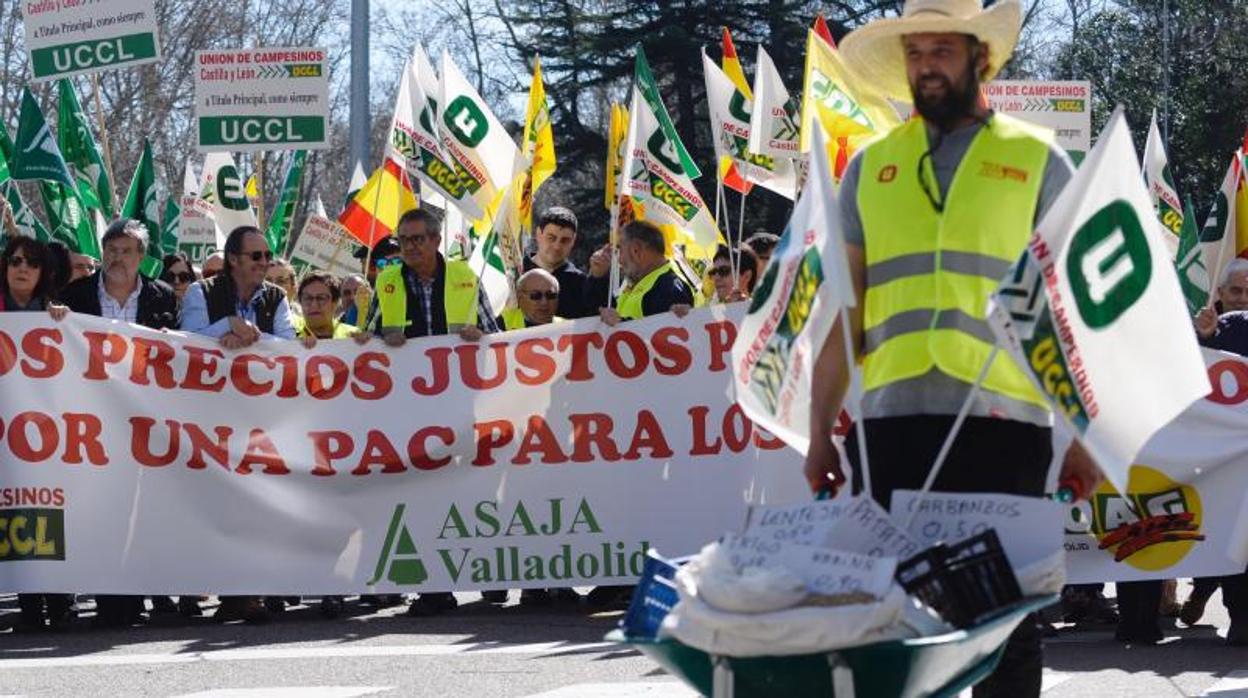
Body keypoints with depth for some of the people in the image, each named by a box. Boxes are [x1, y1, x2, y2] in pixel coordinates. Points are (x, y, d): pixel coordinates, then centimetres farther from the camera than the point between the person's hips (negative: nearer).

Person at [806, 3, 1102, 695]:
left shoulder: (1036, 159, 7)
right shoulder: (871, 165, 15)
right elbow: (844, 308, 14)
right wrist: (820, 430, 8)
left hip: (1003, 422, -2)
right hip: (890, 422, 2)